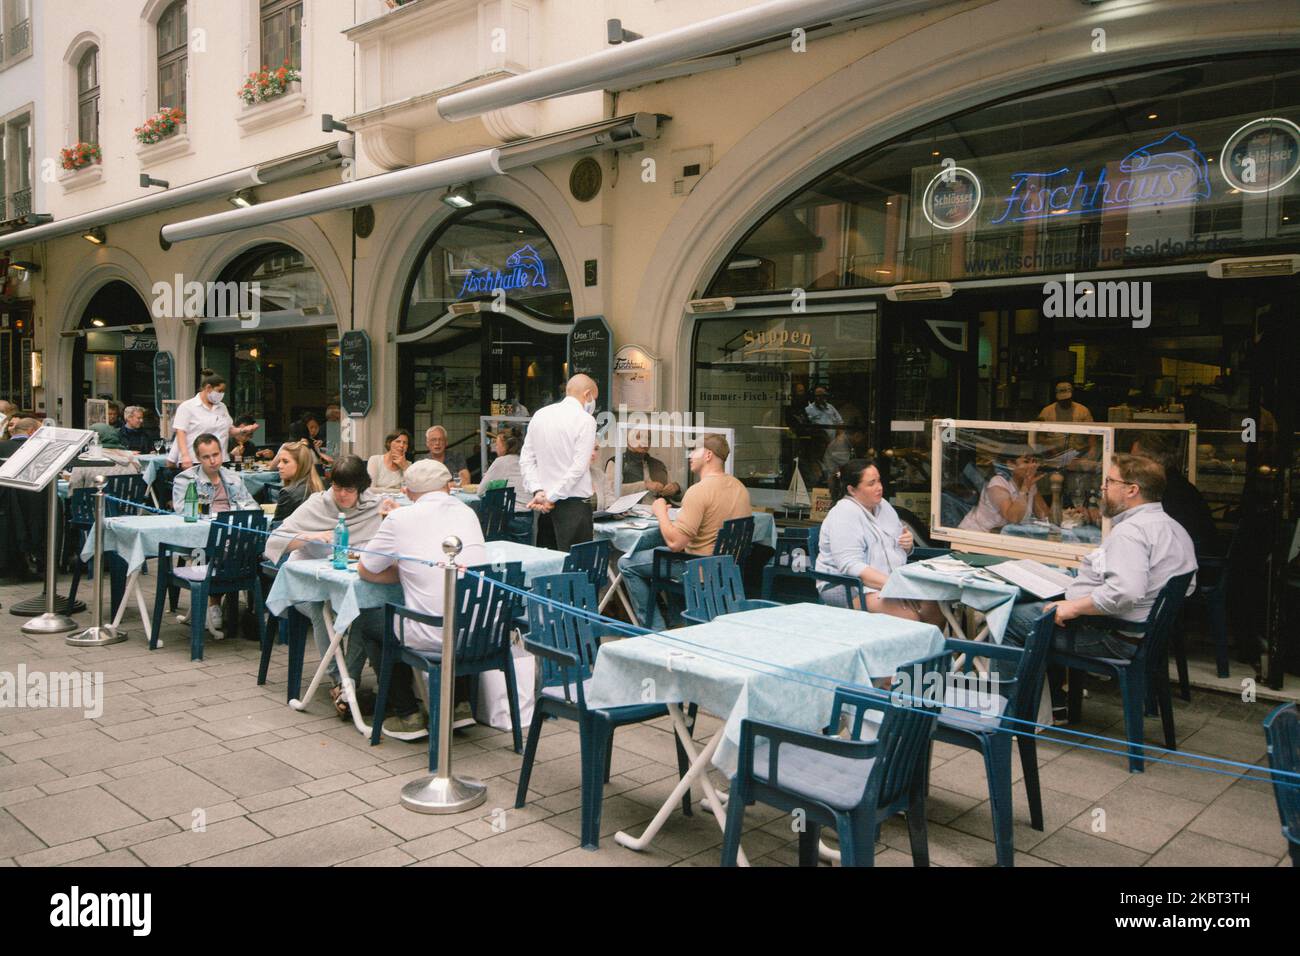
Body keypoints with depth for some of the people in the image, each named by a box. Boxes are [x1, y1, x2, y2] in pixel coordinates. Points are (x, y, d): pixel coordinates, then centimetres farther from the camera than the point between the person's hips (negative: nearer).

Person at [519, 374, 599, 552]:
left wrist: (537, 491, -1)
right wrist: (552, 497, -11)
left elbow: (526, 459, 6)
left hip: (544, 503, 6)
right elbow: (579, 466, -15)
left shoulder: (540, 415, 9)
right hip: (574, 503, -6)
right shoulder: (585, 419, -9)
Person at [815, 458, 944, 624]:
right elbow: (851, 566, -23)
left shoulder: (883, 506, 13)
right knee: (908, 616, -28)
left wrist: (908, 544, 3)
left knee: (935, 609, -13)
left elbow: (896, 548, 27)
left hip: (893, 580, 8)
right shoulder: (843, 514, -13)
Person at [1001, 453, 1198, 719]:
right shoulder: (1174, 528, 10)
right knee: (1040, 604, 26)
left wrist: (1073, 607, -23)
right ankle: (1056, 703, 29)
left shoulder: (1130, 531, -22)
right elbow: (1188, 586, 21)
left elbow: (1124, 592, -36)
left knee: (1013, 619, -2)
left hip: (1116, 637, -11)